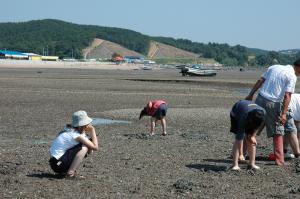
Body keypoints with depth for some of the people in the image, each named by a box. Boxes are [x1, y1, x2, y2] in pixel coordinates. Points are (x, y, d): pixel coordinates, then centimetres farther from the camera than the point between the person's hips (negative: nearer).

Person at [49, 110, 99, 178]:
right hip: (58, 165, -9)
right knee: (84, 147, -14)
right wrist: (93, 130, -7)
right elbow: (95, 147, -13)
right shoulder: (77, 136, -16)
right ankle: (70, 172, -15)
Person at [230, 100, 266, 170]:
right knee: (238, 139, -18)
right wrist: (240, 154, -38)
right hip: (236, 114, -4)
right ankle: (235, 165, -18)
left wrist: (253, 136, -13)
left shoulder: (263, 113, -33)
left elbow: (258, 125, -7)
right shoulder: (244, 117, -43)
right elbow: (240, 138, -39)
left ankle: (252, 164, 1)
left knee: (251, 140, -6)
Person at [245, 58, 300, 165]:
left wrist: (250, 95, 15)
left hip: (260, 99, 5)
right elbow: (287, 96, -13)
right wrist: (284, 113, -15)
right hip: (273, 104, -5)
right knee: (277, 132, 9)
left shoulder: (274, 67, 14)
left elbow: (260, 81, 12)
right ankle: (279, 160, 9)